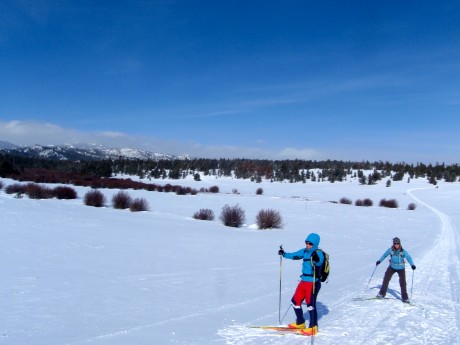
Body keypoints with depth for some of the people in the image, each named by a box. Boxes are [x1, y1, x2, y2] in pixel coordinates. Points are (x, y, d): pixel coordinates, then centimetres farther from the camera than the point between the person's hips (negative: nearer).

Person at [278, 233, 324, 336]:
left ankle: (313, 327, 8)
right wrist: (284, 254, 23)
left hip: (313, 283, -8)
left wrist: (316, 260, -57)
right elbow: (294, 255, 24)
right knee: (295, 301, 13)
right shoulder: (305, 251, 7)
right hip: (303, 281, 8)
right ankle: (300, 323, 31)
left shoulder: (318, 253, -15)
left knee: (310, 304, -9)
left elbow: (320, 261, -37)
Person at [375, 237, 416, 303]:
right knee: (386, 279, 1)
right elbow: (385, 255, 4)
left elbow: (408, 258, -21)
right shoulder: (390, 250, -11)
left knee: (402, 282, -9)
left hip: (401, 268, -2)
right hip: (392, 267, 2)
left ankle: (405, 298, 3)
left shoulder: (403, 251, -16)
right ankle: (382, 294, 15)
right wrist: (379, 261, 1)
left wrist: (412, 265, -36)